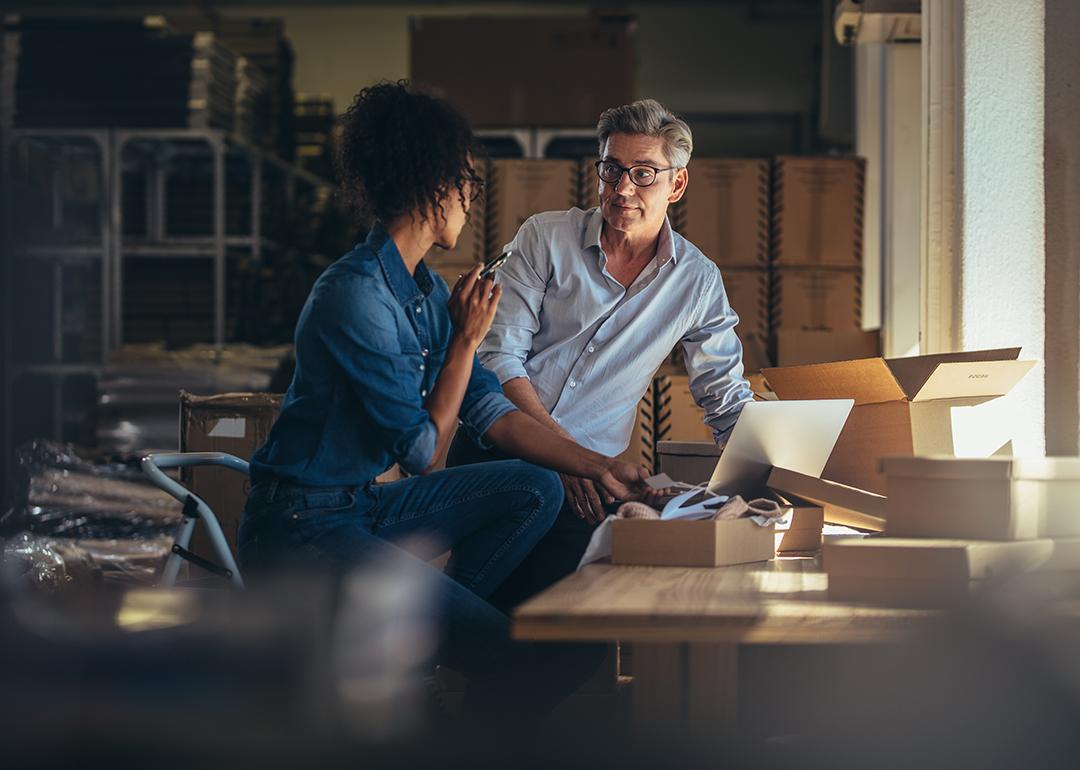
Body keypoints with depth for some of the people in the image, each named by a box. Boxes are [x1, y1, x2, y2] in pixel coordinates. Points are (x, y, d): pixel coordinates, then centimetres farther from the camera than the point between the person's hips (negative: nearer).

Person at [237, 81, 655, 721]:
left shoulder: (425, 290, 8)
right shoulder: (356, 298, -21)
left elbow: (490, 411, 12)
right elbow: (425, 451, -16)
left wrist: (597, 467, 7)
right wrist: (467, 339, -12)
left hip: (365, 506, 10)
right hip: (304, 529, -10)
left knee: (537, 490, 1)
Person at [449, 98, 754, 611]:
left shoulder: (698, 281, 8)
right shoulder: (545, 238, 1)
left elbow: (726, 399, 15)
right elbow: (499, 355, -3)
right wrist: (561, 446, -14)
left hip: (587, 472, 1)